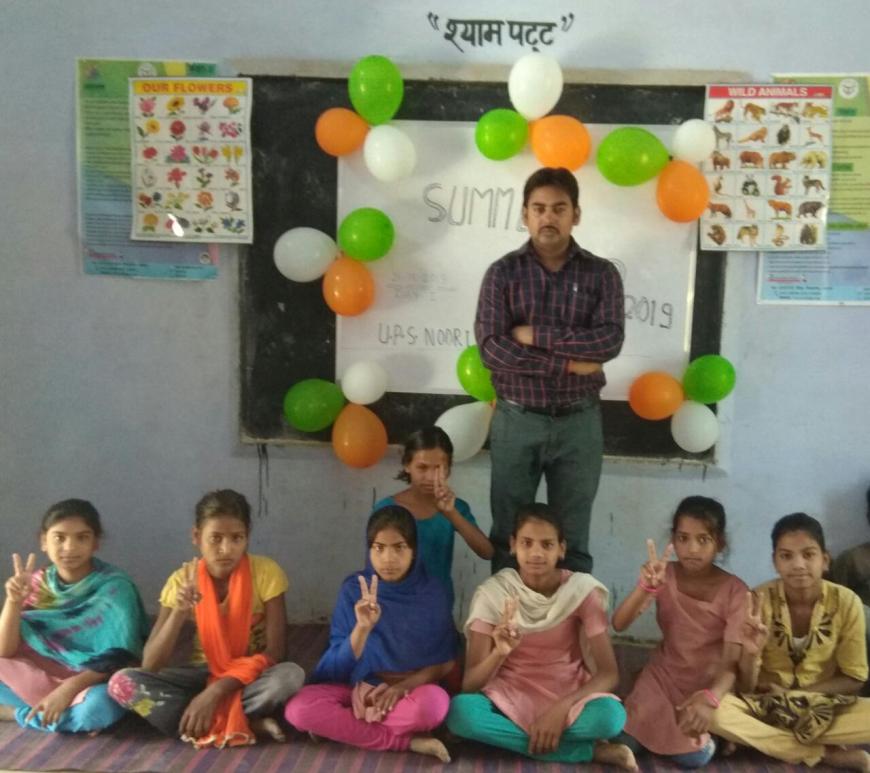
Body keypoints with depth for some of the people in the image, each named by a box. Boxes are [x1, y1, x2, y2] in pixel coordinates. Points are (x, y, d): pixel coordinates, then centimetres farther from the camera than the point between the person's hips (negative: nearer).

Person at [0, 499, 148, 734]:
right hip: (43, 676, 4)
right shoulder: (37, 583, -3)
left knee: (98, 707, -37)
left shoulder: (114, 586, -15)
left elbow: (120, 659, -17)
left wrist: (70, 688, -28)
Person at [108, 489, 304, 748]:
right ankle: (246, 724, -24)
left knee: (290, 674, -35)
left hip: (252, 676, -3)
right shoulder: (183, 580, -10)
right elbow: (150, 665, -15)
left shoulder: (266, 572, -16)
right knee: (122, 682, -23)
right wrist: (179, 613, -31)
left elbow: (274, 653, -18)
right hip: (202, 674, 3)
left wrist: (215, 692, -27)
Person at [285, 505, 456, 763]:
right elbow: (341, 665, -10)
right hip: (357, 686, 1)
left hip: (412, 687, -1)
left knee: (435, 703, -37)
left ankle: (343, 726, -16)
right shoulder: (353, 590, -8)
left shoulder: (432, 592, -6)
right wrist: (362, 627, -29)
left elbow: (445, 662, -2)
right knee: (299, 710, -28)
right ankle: (408, 742, -22)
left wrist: (404, 685, -19)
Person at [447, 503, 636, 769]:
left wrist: (560, 709, -25)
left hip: (567, 699, -2)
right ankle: (589, 751, -21)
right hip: (508, 699, 2)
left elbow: (608, 673, -11)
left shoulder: (582, 590, -10)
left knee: (611, 715, -33)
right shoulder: (493, 593, -11)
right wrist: (499, 652, -34)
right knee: (459, 711, -32)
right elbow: (469, 685, -14)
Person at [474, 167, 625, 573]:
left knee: (573, 540, 11)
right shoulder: (503, 272, -1)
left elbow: (610, 340, -14)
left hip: (579, 422, 1)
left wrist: (535, 335, -16)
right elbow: (491, 347, -13)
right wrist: (567, 363, -17)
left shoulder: (601, 273, 1)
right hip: (516, 420, 0)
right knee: (508, 535, 10)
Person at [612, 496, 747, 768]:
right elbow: (619, 624, -19)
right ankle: (663, 726, 17)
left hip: (709, 682, -2)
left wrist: (710, 698, -42)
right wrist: (645, 586, -37)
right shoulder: (665, 575, -10)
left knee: (694, 756, -19)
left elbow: (733, 660, -21)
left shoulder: (734, 590, -17)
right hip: (664, 674, 2)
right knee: (624, 740, -13)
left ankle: (710, 732, 13)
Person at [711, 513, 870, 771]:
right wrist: (750, 652, -33)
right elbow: (745, 688, -13)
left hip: (825, 707, 0)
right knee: (713, 711, -32)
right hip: (765, 704, 0)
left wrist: (800, 692, -13)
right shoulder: (759, 601, -15)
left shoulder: (846, 602, -13)